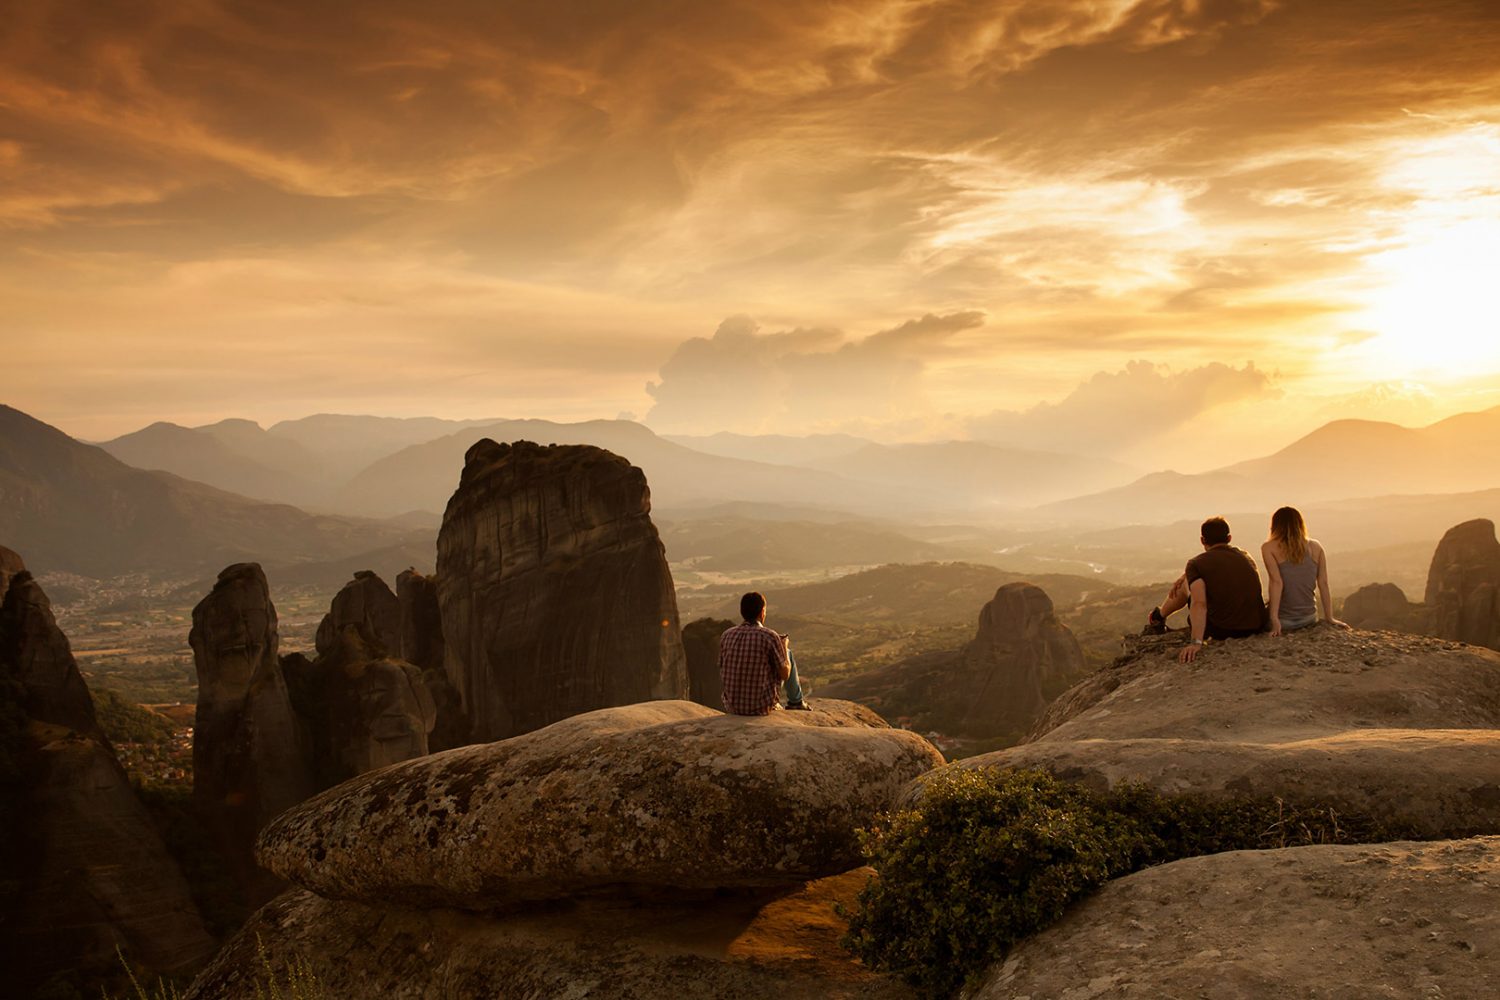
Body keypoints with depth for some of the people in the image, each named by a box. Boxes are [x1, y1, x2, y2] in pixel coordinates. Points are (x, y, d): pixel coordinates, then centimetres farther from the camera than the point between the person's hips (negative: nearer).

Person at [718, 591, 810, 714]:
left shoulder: (726, 635, -3)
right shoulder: (770, 637, -16)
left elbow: (722, 671, 9)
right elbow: (785, 674, -6)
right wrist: (784, 647, 12)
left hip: (731, 707, 4)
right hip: (761, 708, -4)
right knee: (787, 654, 19)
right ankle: (795, 702, 38)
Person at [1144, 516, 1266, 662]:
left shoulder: (1197, 564, -10)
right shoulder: (1245, 556, 8)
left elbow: (1199, 604, -25)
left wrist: (1196, 642, -31)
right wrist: (1188, 574, 29)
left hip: (1222, 631, -5)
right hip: (1256, 627, 5)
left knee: (1186, 583, 18)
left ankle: (1158, 617, 43)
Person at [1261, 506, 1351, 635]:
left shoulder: (1269, 548, -9)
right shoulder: (1315, 547, 1)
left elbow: (1276, 582, -18)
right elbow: (1323, 584, 0)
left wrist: (1274, 619, -20)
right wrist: (1329, 618, 5)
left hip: (1283, 620, -5)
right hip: (1309, 619, 5)